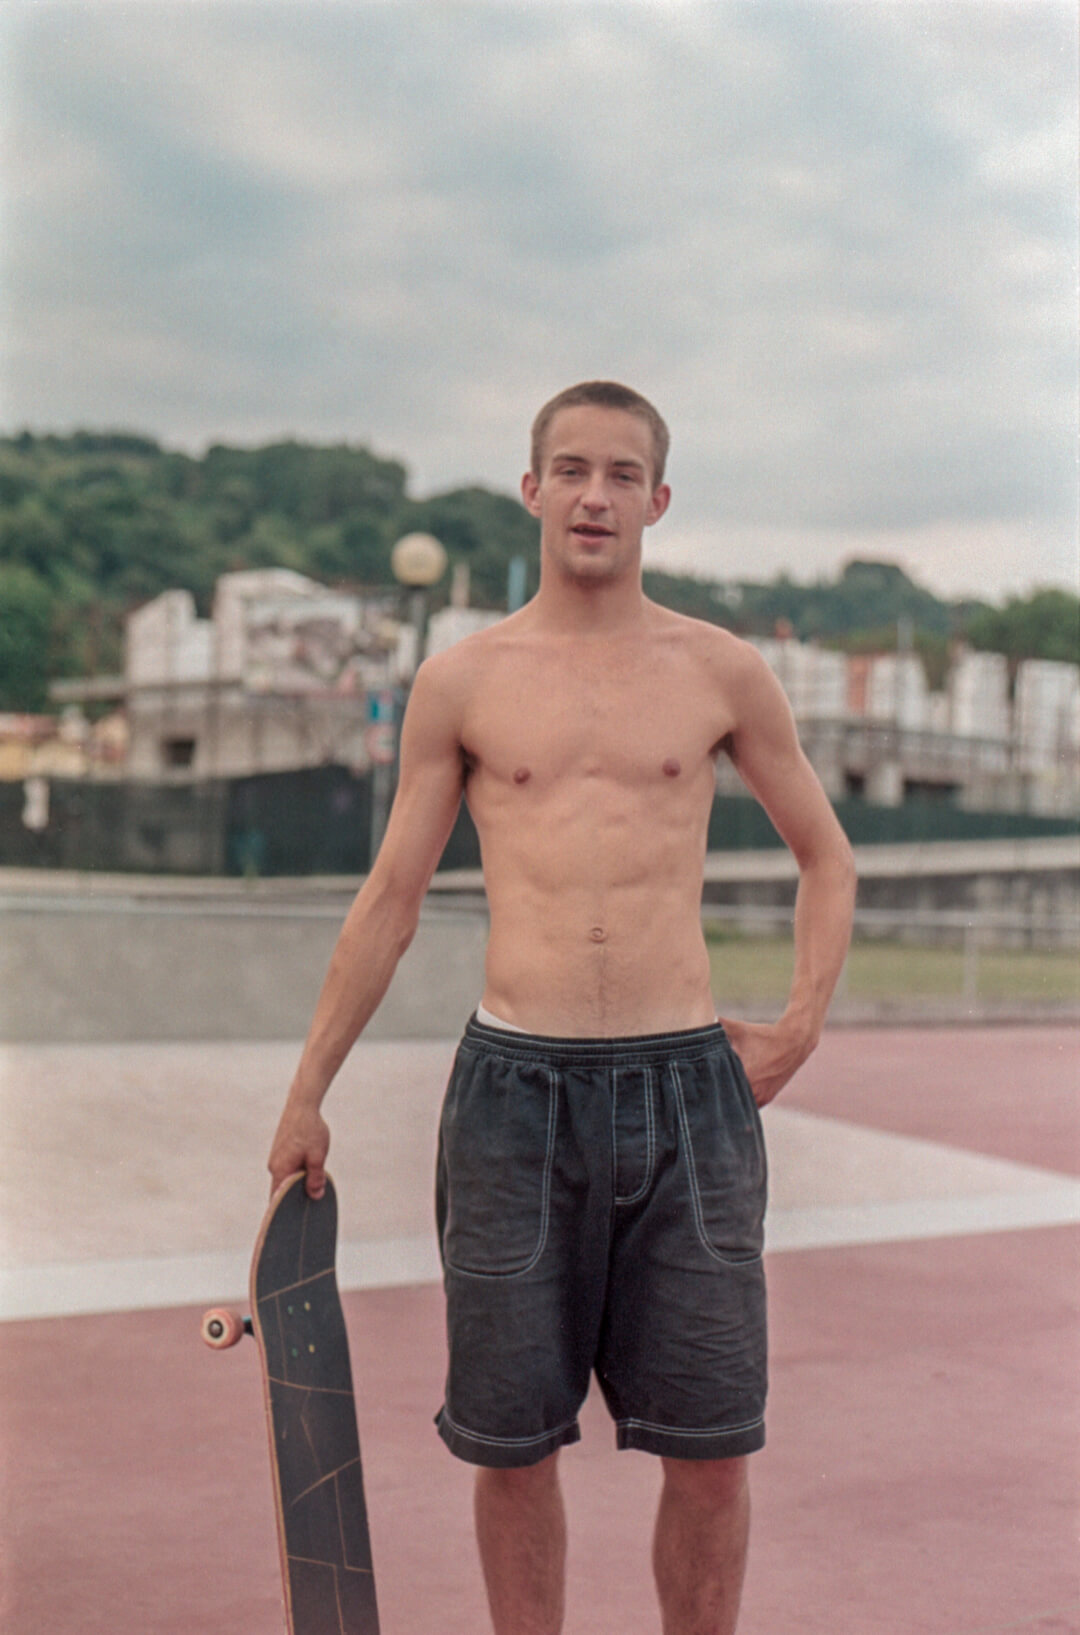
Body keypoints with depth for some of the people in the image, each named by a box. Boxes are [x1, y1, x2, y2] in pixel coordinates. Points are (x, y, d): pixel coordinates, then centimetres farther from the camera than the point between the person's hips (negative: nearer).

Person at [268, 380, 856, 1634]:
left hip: (687, 1085, 1)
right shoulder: (458, 683, 5)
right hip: (515, 1087, 0)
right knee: (511, 1444, 7)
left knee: (711, 1451, 4)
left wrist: (802, 1023, 6)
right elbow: (389, 898, 10)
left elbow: (826, 857, 18)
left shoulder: (724, 673, 6)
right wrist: (307, 1095, 10)